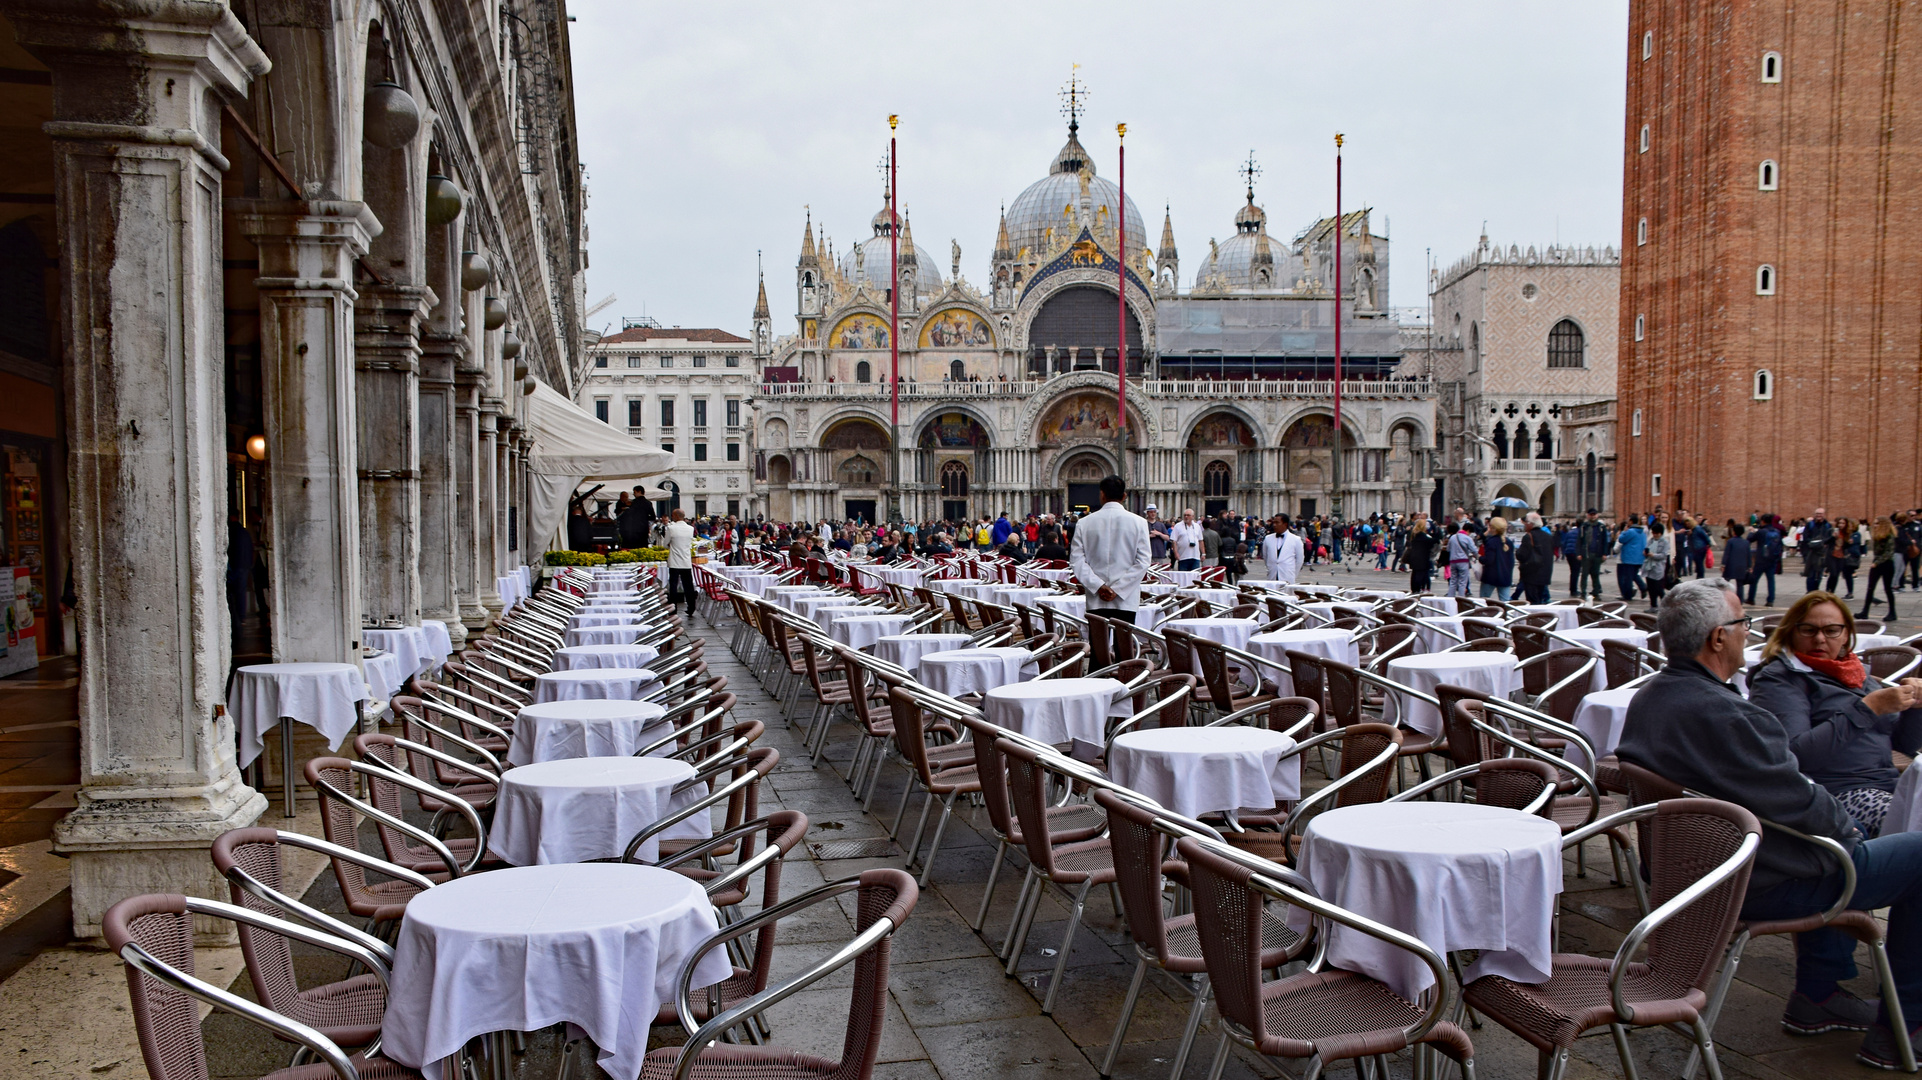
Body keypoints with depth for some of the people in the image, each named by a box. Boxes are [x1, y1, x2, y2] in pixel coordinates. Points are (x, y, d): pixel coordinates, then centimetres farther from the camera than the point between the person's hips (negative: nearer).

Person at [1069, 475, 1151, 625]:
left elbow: (1076, 560, -3)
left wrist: (1098, 586, -6)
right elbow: (1143, 562, -7)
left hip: (1095, 602, 1)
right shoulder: (1138, 523, -2)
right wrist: (1118, 589, -8)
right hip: (1126, 602, -1)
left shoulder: (1084, 523, 1)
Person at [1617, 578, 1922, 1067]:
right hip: (1760, 886, -10)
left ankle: (1818, 994, 36)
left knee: (1838, 824, 32)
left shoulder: (1648, 696, 1)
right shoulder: (1719, 715, -30)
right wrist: (1843, 823, -1)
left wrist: (1837, 819, 12)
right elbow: (1796, 801, -22)